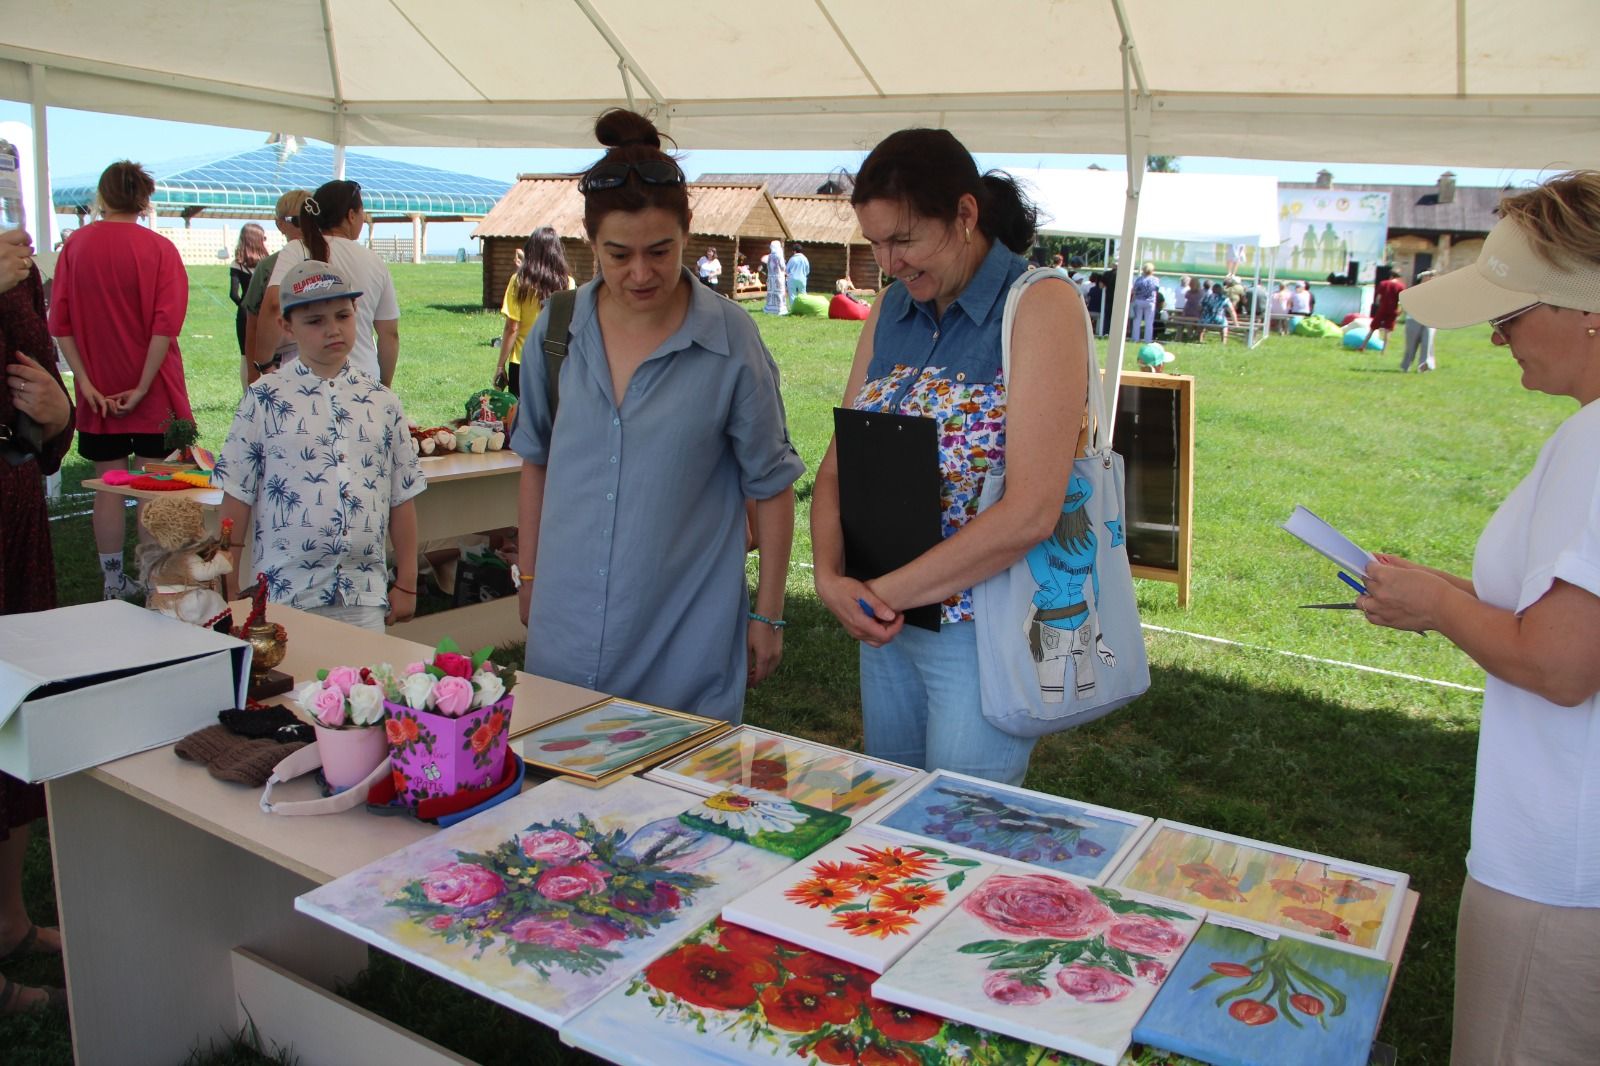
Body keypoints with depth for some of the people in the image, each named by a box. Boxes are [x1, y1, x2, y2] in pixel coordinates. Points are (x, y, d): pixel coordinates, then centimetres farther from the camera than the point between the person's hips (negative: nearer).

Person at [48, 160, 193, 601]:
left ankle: (114, 585, 16)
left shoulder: (75, 245, 2)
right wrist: (143, 386, -13)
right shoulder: (159, 249, -7)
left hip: (98, 391, 3)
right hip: (153, 391, -2)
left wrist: (85, 381, -3)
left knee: (108, 483, 9)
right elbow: (166, 322, -16)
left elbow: (59, 322, -3)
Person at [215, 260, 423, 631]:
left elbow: (402, 498, 9)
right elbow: (237, 496, 1)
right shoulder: (263, 400, -1)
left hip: (365, 596, 2)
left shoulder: (382, 402, 6)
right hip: (284, 593, -2)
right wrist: (230, 586, 1)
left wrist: (407, 583, 8)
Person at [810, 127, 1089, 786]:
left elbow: (1030, 513, -22)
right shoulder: (889, 310, 7)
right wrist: (829, 577, -12)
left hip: (987, 627, -6)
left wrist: (887, 593, -17)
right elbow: (838, 466, 6)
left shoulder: (1041, 305, -13)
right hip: (887, 620, 6)